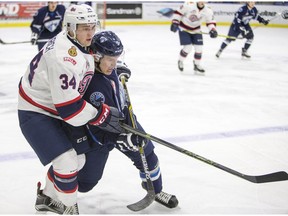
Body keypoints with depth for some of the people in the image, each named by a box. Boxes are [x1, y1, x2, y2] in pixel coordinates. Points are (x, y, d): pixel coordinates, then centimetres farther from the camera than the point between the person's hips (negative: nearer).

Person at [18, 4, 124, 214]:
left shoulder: (79, 42, -3)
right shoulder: (63, 57, -32)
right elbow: (69, 107, -32)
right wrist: (102, 116, -23)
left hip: (55, 110, 10)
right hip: (35, 113, -9)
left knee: (78, 159, 15)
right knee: (67, 161, -17)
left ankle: (47, 197, 36)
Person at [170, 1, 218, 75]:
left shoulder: (208, 11, -12)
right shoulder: (188, 5, -24)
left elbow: (210, 21, -3)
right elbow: (178, 12, -14)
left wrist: (212, 30, -20)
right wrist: (175, 23, -20)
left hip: (196, 30, 4)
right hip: (184, 28, -4)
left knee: (199, 48, -2)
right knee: (188, 47, -13)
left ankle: (197, 65, 19)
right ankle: (180, 61, 16)